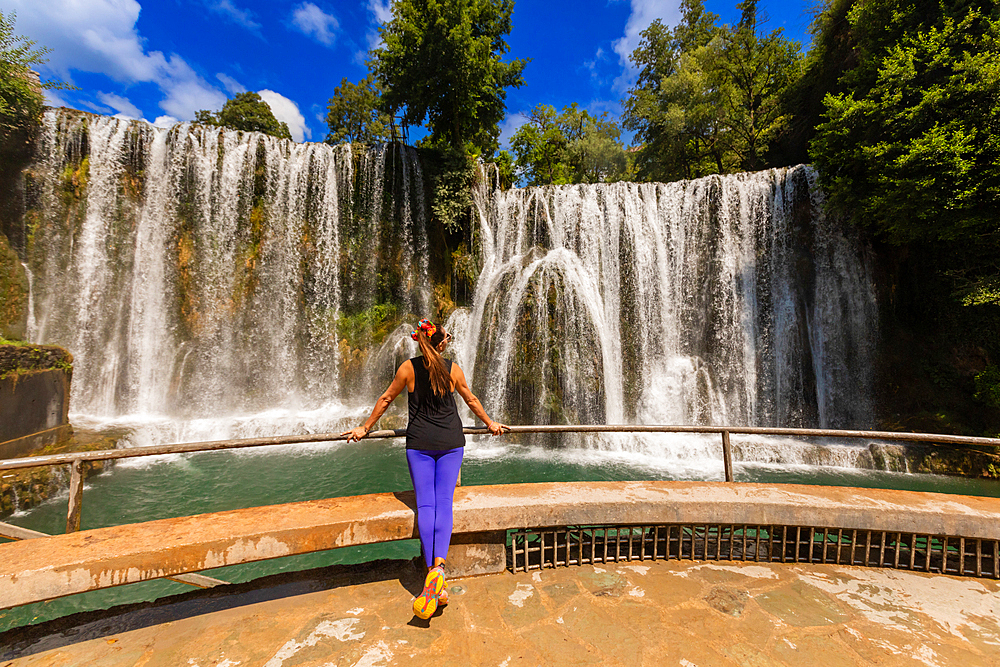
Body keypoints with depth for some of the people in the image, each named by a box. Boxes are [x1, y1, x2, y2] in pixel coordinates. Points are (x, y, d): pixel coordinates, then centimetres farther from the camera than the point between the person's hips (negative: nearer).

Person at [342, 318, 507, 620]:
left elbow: (386, 399, 4)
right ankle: (439, 564, -11)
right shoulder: (453, 369, -2)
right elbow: (471, 399, 10)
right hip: (451, 442, 1)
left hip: (419, 443, 0)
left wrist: (364, 428, 18)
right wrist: (490, 423, 26)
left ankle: (431, 571, 1)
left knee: (425, 504, 4)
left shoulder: (408, 368, -5)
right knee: (444, 502, 3)